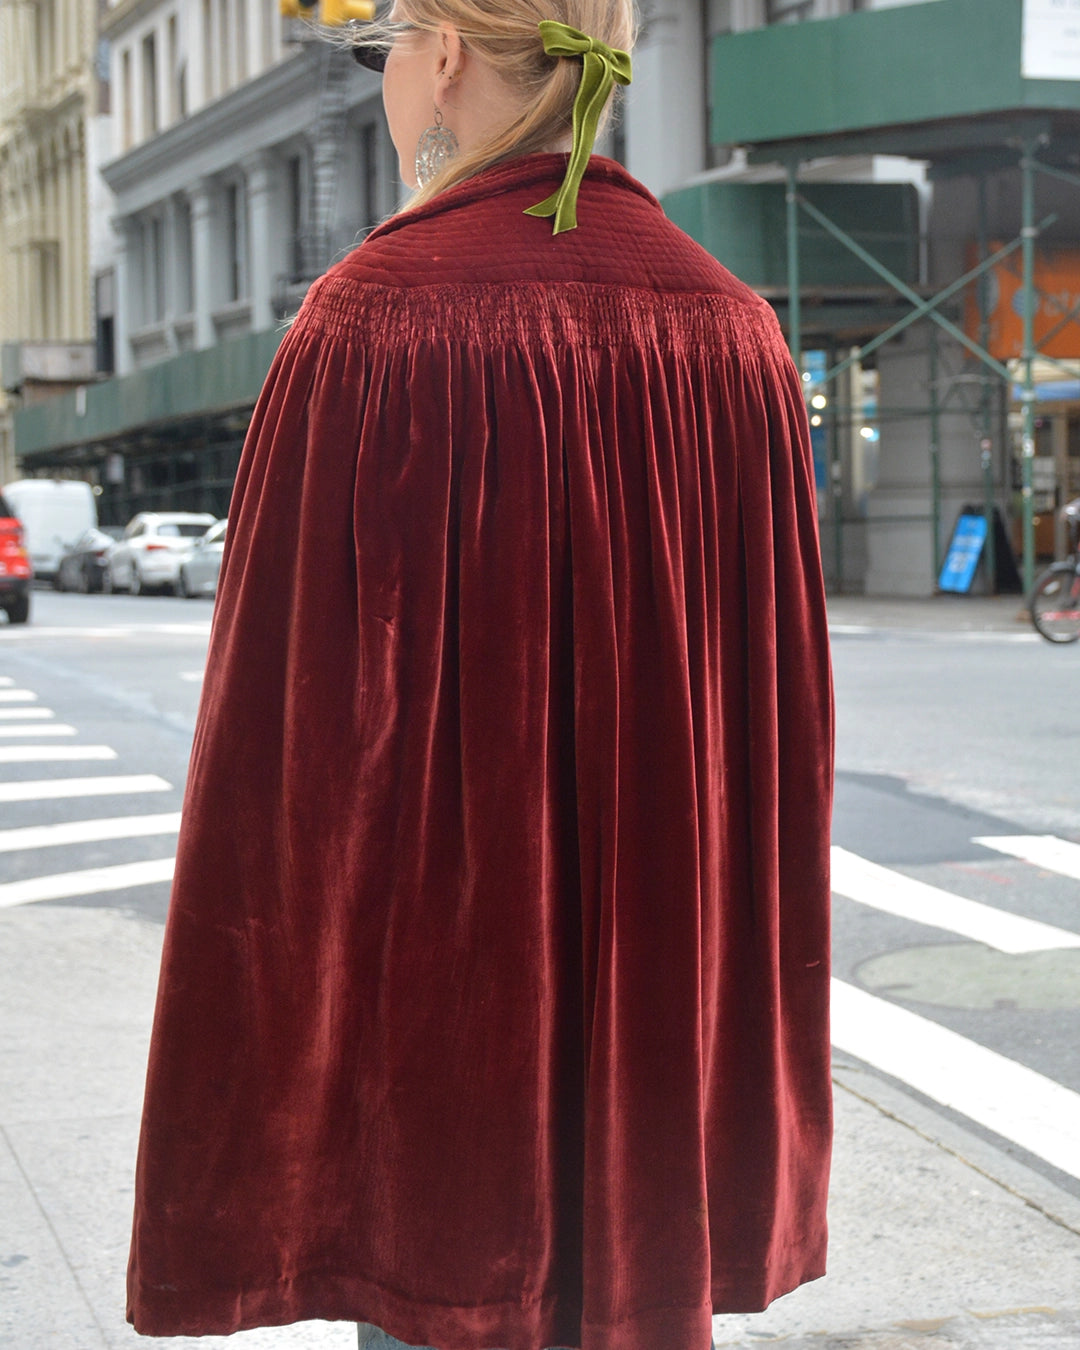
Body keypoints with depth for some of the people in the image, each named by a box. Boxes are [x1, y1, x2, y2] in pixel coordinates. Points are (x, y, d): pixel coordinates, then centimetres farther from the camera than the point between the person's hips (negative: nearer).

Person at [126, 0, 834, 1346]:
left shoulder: (378, 317, -14)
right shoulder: (727, 327, 3)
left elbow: (295, 719, -16)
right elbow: (787, 701, 7)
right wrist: (754, 1013, 16)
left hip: (441, 970, -5)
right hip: (670, 981, 6)